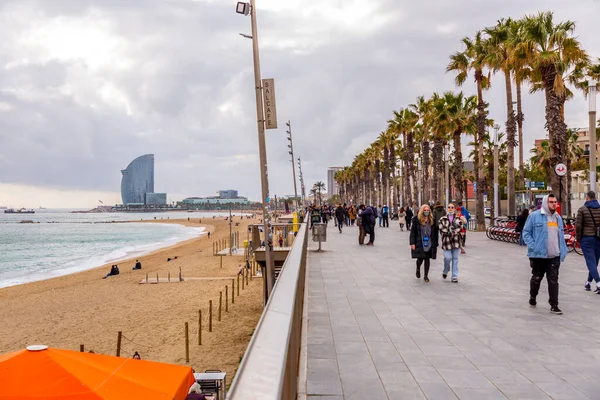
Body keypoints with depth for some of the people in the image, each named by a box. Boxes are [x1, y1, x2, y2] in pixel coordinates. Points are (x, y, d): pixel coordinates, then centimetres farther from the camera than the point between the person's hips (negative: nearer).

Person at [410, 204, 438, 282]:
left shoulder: (432, 220, 6)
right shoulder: (417, 220, -4)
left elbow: (435, 233, 10)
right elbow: (413, 232, -5)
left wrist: (435, 244, 7)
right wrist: (412, 243, -10)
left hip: (429, 243, 3)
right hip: (419, 243, -3)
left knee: (427, 259, 4)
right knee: (420, 258, -1)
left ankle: (426, 276, 15)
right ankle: (418, 269, 32)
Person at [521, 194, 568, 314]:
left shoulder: (558, 218, 11)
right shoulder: (534, 216, -7)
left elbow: (561, 235, 17)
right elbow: (526, 232, -6)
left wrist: (563, 252, 10)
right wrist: (533, 247, -15)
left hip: (554, 256, 4)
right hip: (538, 255, -4)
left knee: (553, 280, 1)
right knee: (537, 278, 13)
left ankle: (554, 305, 5)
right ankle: (532, 298, 35)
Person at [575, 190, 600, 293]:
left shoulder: (582, 209, -7)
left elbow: (578, 225, -8)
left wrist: (578, 238, 3)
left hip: (586, 238, -4)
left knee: (591, 262, -3)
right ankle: (588, 283, 23)